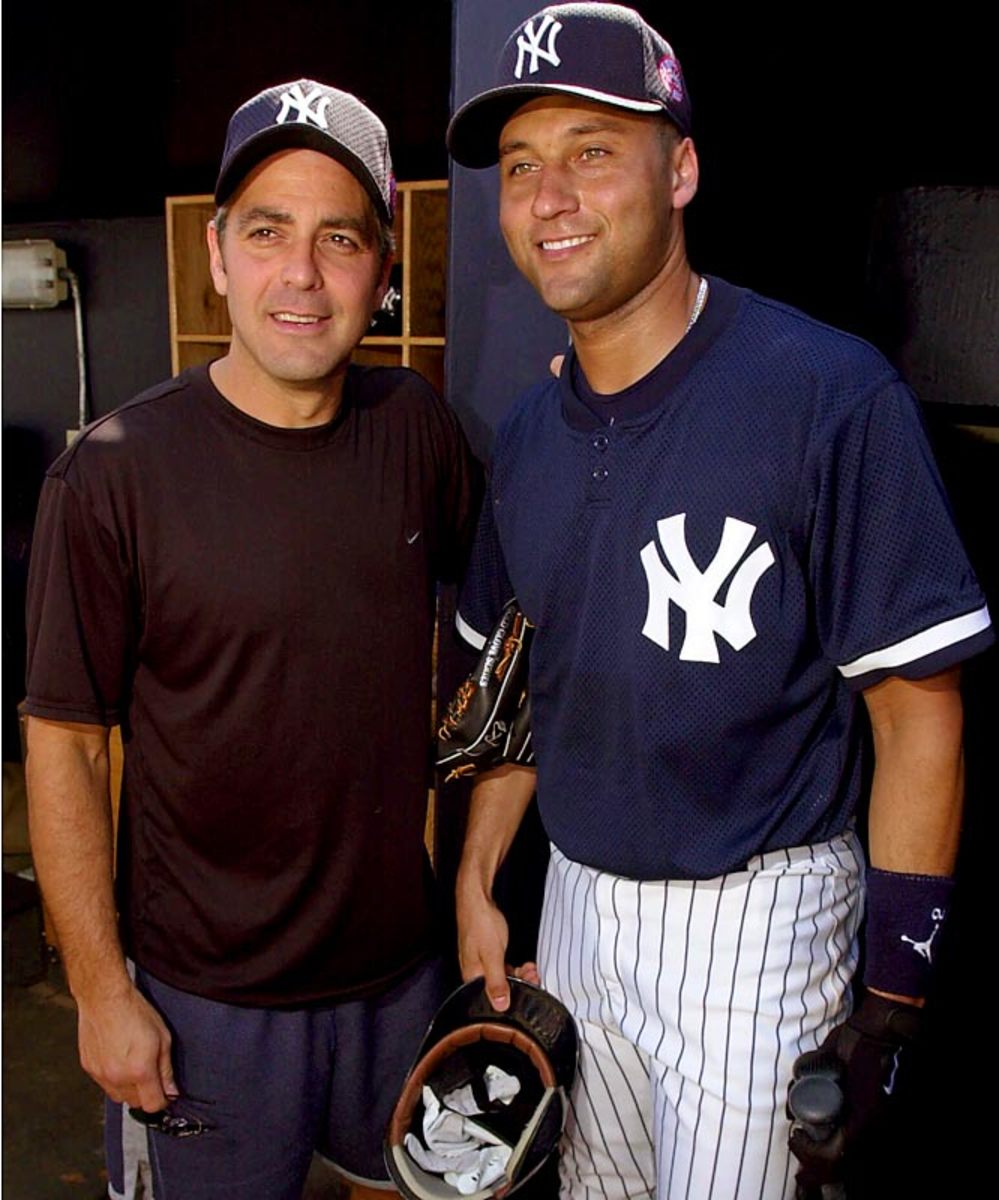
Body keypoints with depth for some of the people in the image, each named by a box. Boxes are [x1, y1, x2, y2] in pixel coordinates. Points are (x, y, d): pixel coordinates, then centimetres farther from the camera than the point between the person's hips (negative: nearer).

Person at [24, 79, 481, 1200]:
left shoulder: (416, 425, -5)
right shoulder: (116, 470, -17)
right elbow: (62, 744, -12)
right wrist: (102, 991, -9)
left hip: (400, 958, 4)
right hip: (205, 992, -3)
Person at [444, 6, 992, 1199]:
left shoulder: (832, 395, -19)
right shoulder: (527, 433, 1)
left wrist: (893, 993, -12)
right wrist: (477, 885, 8)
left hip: (755, 918, -5)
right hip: (576, 896, 6)